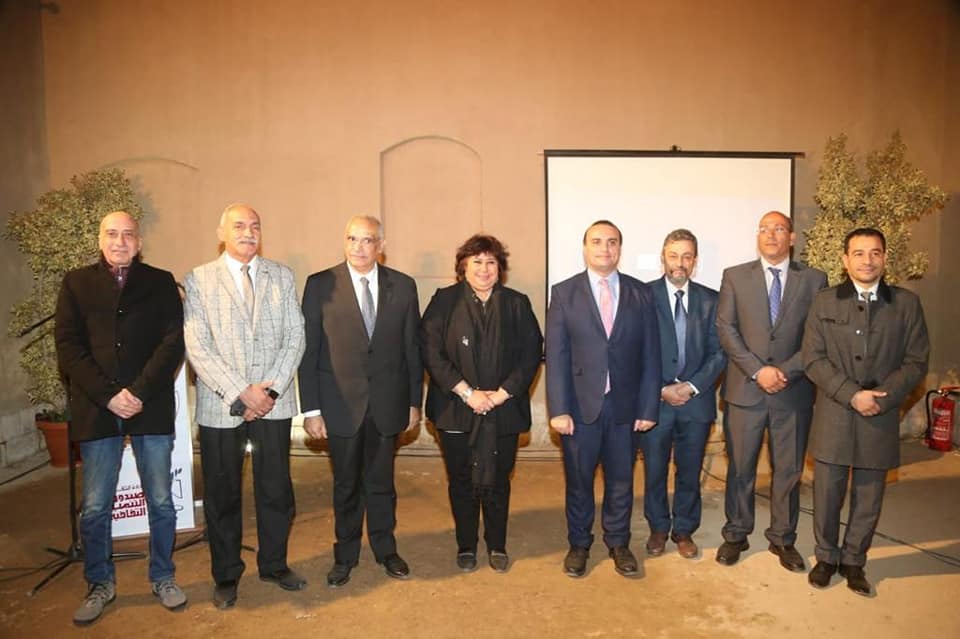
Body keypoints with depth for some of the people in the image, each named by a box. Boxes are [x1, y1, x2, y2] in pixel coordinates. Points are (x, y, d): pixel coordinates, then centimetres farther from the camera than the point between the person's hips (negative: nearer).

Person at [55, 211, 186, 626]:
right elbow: (68, 346, 1)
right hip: (96, 409, 1)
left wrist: (140, 393, -13)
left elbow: (174, 341, -3)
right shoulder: (76, 284, 9)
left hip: (152, 408, 0)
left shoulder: (161, 282, 7)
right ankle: (100, 584, 27)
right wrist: (108, 395, -11)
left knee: (160, 501, 7)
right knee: (95, 507, 8)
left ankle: (163, 578, 24)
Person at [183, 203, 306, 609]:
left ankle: (274, 565, 31)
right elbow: (197, 347, -8)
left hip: (274, 402, 2)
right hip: (220, 405, -1)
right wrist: (241, 392, -15)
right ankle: (226, 576, 27)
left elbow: (295, 337, 2)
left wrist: (271, 389, -10)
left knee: (276, 489, 11)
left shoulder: (282, 276, 7)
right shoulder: (198, 280, 0)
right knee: (222, 495, 10)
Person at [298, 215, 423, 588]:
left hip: (388, 402, 1)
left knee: (381, 481, 15)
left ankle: (385, 549, 35)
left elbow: (412, 347, 3)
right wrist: (310, 408, -7)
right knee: (346, 484, 14)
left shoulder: (403, 286, 0)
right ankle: (345, 555, 33)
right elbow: (308, 350, -5)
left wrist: (414, 401, 4)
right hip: (341, 402, -1)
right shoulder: (320, 285, -5)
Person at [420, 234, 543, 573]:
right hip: (455, 410, 0)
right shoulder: (444, 301, -1)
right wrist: (467, 393, -14)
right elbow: (431, 351, -8)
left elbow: (531, 353, 0)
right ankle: (466, 546, 30)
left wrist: (503, 393, -10)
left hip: (504, 410, 1)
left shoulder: (517, 304, 3)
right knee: (461, 481, 11)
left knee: (497, 482, 10)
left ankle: (497, 546, 30)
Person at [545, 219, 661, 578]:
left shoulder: (641, 294, 3)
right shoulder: (563, 294, -1)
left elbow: (650, 355, 2)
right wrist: (558, 410, -11)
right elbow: (556, 356, -6)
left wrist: (648, 407, -3)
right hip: (580, 405, -1)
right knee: (578, 480, 12)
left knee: (621, 480, 14)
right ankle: (579, 544, 32)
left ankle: (618, 543, 35)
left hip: (625, 406, 1)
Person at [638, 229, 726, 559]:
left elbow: (718, 352, 2)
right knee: (654, 471, 10)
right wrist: (662, 390, -12)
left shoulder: (710, 300, 5)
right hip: (655, 400, -2)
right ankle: (658, 528, 30)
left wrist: (692, 386, -10)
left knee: (690, 472, 13)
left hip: (696, 400, 2)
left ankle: (684, 530, 31)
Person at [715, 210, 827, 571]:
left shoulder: (814, 280, 5)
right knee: (740, 468, 9)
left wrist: (786, 371, -12)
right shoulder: (735, 277, 4)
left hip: (794, 392, 1)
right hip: (744, 389, 0)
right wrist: (758, 370, -13)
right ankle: (736, 535, 25)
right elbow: (726, 329, -3)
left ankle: (783, 538, 28)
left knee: (789, 470, 11)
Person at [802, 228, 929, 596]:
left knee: (868, 499, 10)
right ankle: (826, 557, 27)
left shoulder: (907, 304, 3)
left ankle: (853, 561, 29)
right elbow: (813, 359, -4)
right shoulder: (825, 302, 1)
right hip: (833, 418, 0)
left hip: (881, 420, 1)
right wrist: (852, 395, -15)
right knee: (827, 494, 7)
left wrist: (881, 399, -13)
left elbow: (916, 362, 1)